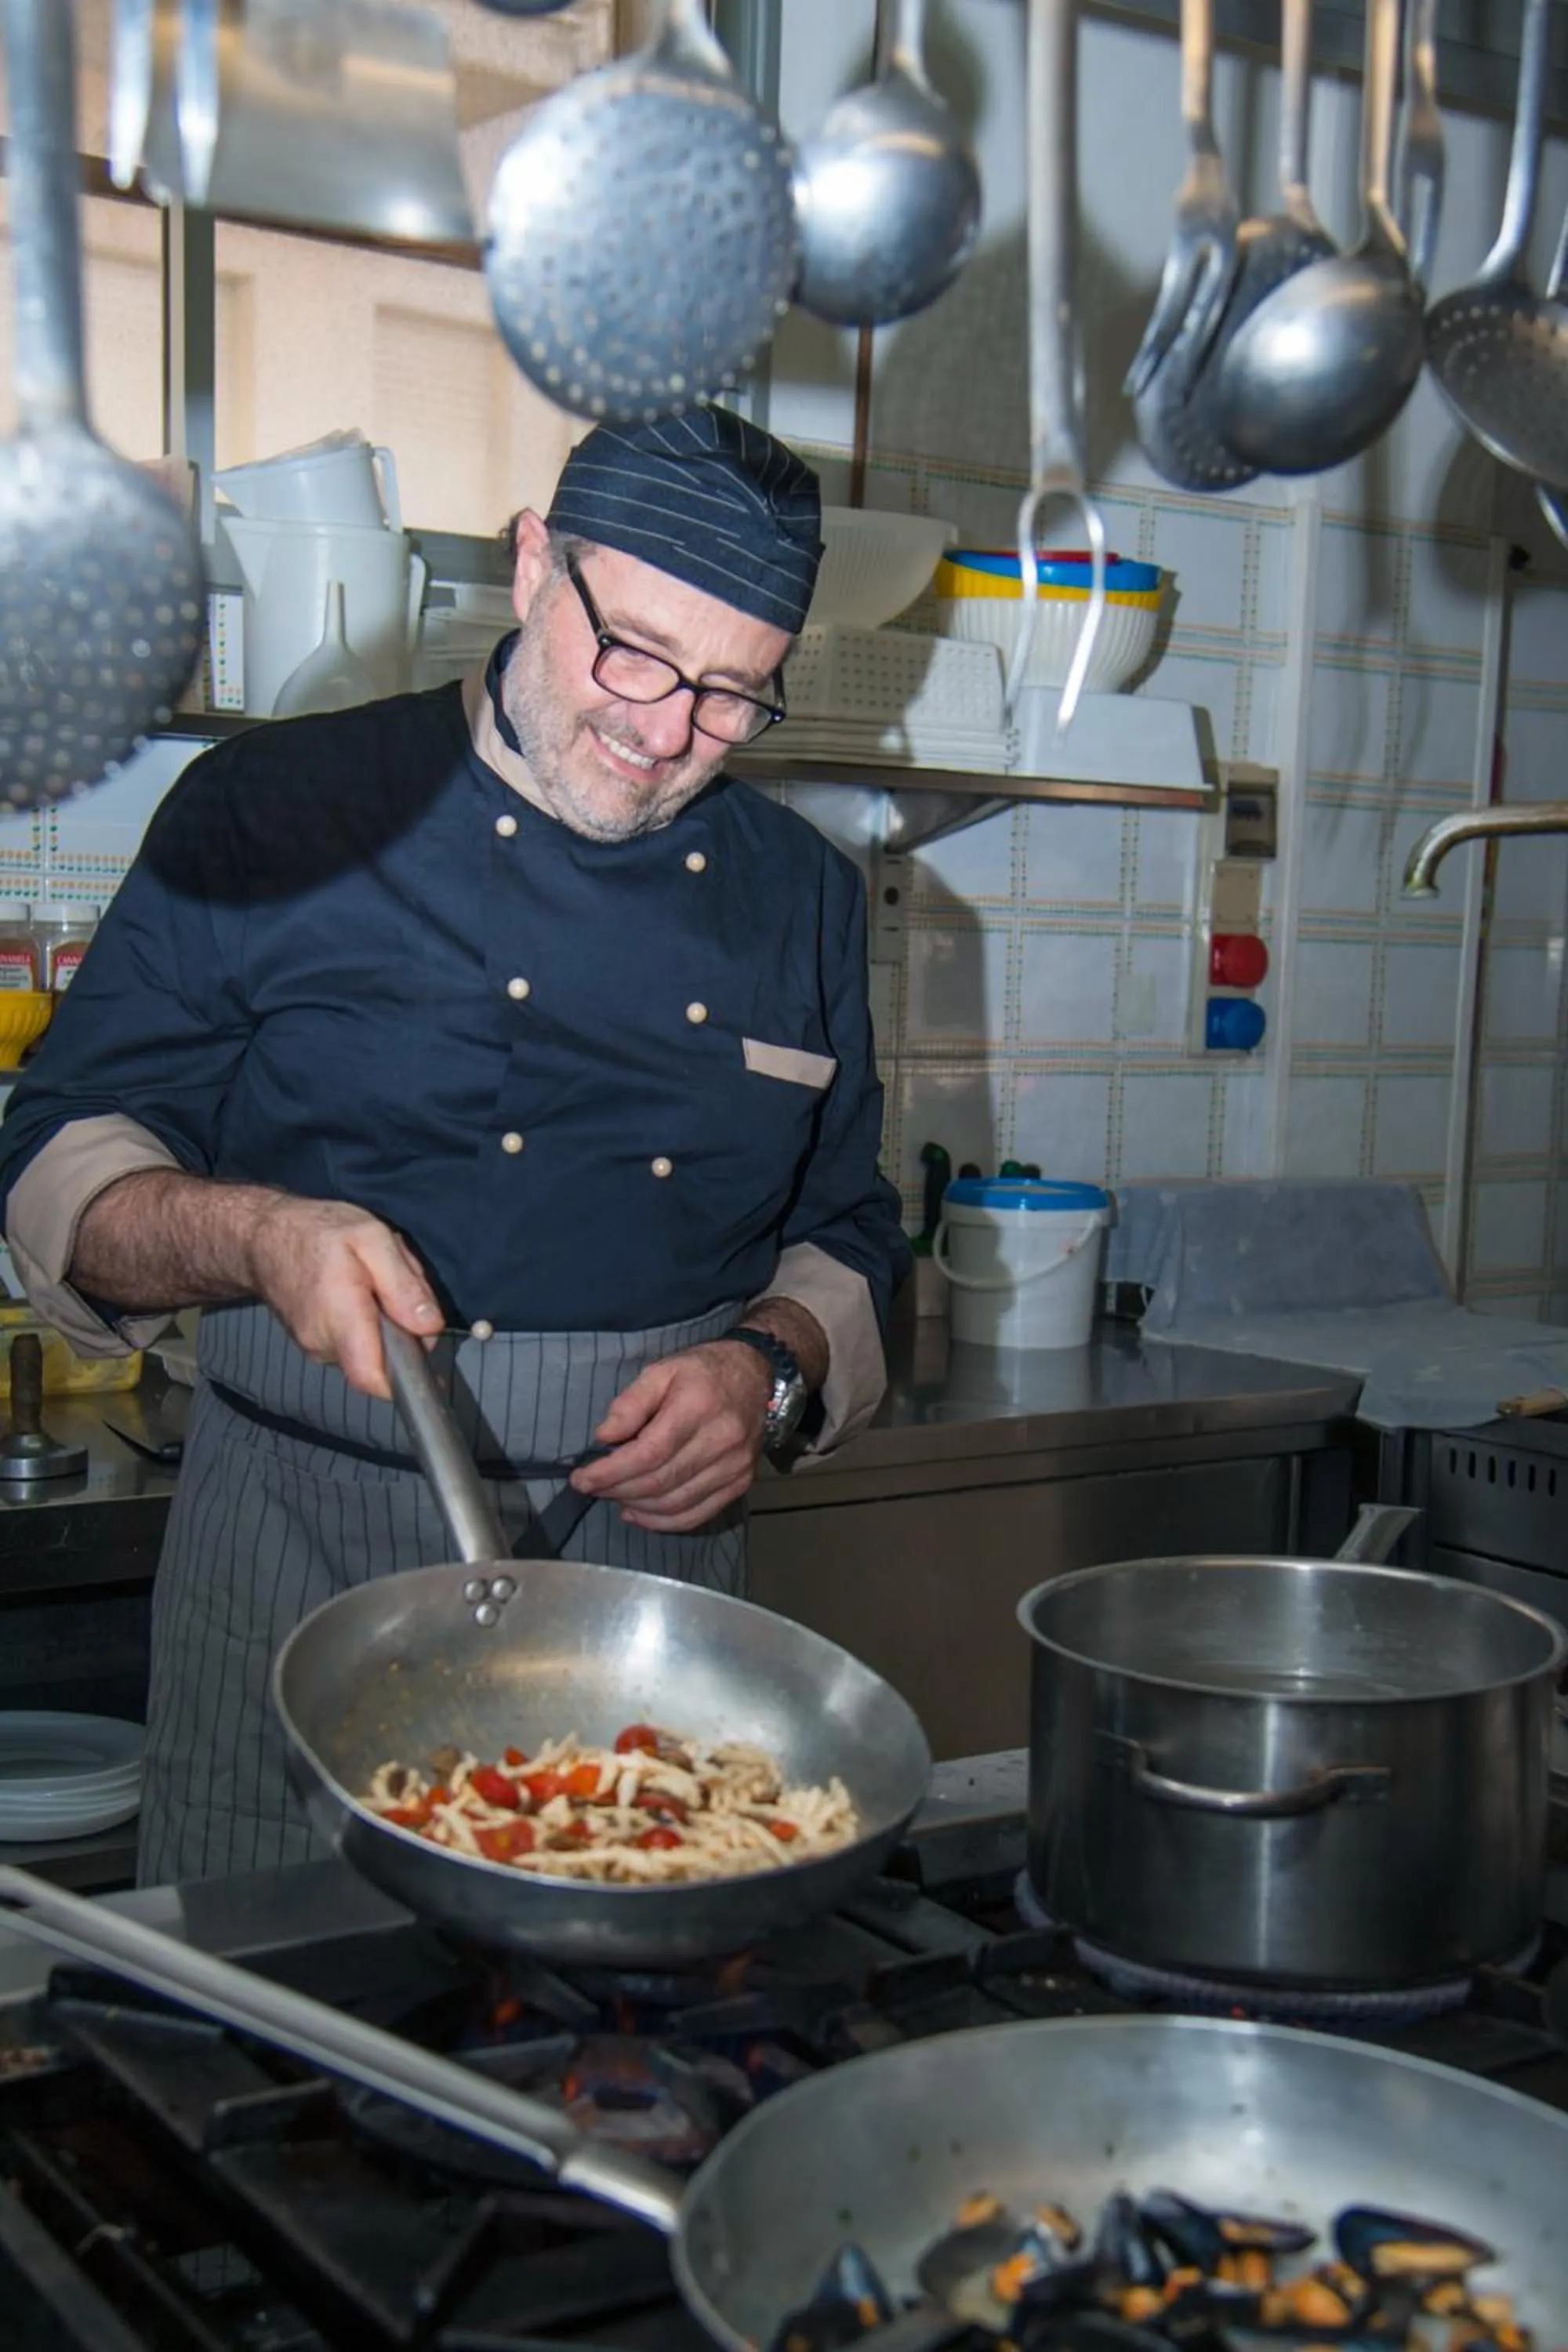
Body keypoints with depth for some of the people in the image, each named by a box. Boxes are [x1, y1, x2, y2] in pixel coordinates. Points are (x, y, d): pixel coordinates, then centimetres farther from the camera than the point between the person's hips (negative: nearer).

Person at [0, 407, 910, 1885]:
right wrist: (256, 1238, -19)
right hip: (299, 1587, -2)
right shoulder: (275, 815, -2)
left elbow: (846, 1240, 16)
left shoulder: (803, 899, 9)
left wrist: (770, 1368, -4)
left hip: (656, 1602, 3)